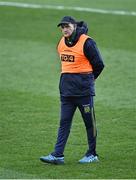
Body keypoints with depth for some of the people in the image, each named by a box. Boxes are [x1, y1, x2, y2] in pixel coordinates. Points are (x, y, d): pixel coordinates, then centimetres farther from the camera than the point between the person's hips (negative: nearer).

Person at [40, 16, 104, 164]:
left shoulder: (87, 42, -11)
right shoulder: (62, 43, 9)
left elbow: (99, 64, -5)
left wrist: (88, 79, 7)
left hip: (84, 90, -6)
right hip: (66, 89, 6)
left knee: (89, 122, 3)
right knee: (64, 122, 2)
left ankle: (92, 154, 14)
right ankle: (58, 155, 0)